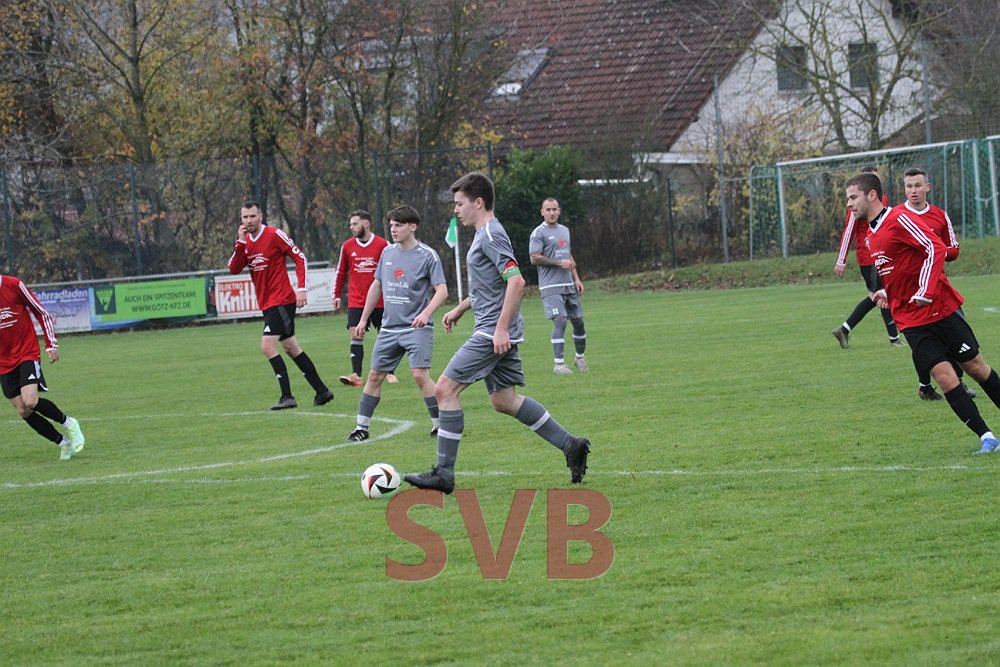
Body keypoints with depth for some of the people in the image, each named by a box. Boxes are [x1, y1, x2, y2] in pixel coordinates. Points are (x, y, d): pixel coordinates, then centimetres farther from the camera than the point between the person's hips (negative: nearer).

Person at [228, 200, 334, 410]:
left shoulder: (274, 235, -11)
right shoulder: (246, 241, 10)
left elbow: (299, 258, -9)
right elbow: (234, 269, 1)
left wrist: (301, 289, -15)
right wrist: (241, 243, -11)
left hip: (281, 301, -8)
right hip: (267, 303, 8)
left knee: (267, 346, -16)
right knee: (290, 348, 12)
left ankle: (287, 396, -12)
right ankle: (322, 391, 20)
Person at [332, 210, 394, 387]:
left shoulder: (383, 245, -5)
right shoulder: (348, 246, 3)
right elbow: (341, 272, 12)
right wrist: (337, 295, 12)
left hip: (379, 302, -1)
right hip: (356, 301, 2)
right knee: (356, 336, -9)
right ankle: (356, 375, -12)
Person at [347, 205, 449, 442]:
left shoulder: (427, 255, -8)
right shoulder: (388, 252, 9)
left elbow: (442, 291, -12)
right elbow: (376, 286, 20)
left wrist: (426, 313, -29)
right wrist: (363, 319, 20)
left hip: (417, 328, -6)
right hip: (389, 328, 6)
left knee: (420, 375, -17)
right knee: (375, 375, 6)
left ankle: (439, 425, -5)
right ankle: (361, 427, 14)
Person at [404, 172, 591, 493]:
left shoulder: (491, 235, -14)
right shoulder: (484, 234, 17)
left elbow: (515, 281, -24)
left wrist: (502, 327, -25)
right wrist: (459, 309, 29)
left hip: (493, 332, -10)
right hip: (495, 331, 10)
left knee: (445, 388, -9)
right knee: (504, 400, 14)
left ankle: (444, 473, -7)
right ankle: (571, 446, 16)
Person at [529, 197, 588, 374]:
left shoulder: (564, 230, 17)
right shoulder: (539, 233, -6)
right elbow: (535, 258, -14)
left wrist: (576, 278, 15)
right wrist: (559, 263, -14)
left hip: (569, 286, 7)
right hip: (551, 287, -7)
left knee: (578, 320, 9)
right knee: (560, 321, -15)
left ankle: (580, 357, 28)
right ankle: (559, 364, -11)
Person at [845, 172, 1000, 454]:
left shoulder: (900, 219, -13)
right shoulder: (871, 237, 12)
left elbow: (936, 248, -21)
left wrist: (925, 292, -24)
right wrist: (886, 293, 9)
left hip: (941, 308, -6)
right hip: (911, 321, 6)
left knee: (975, 365, 4)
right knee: (943, 373, -9)